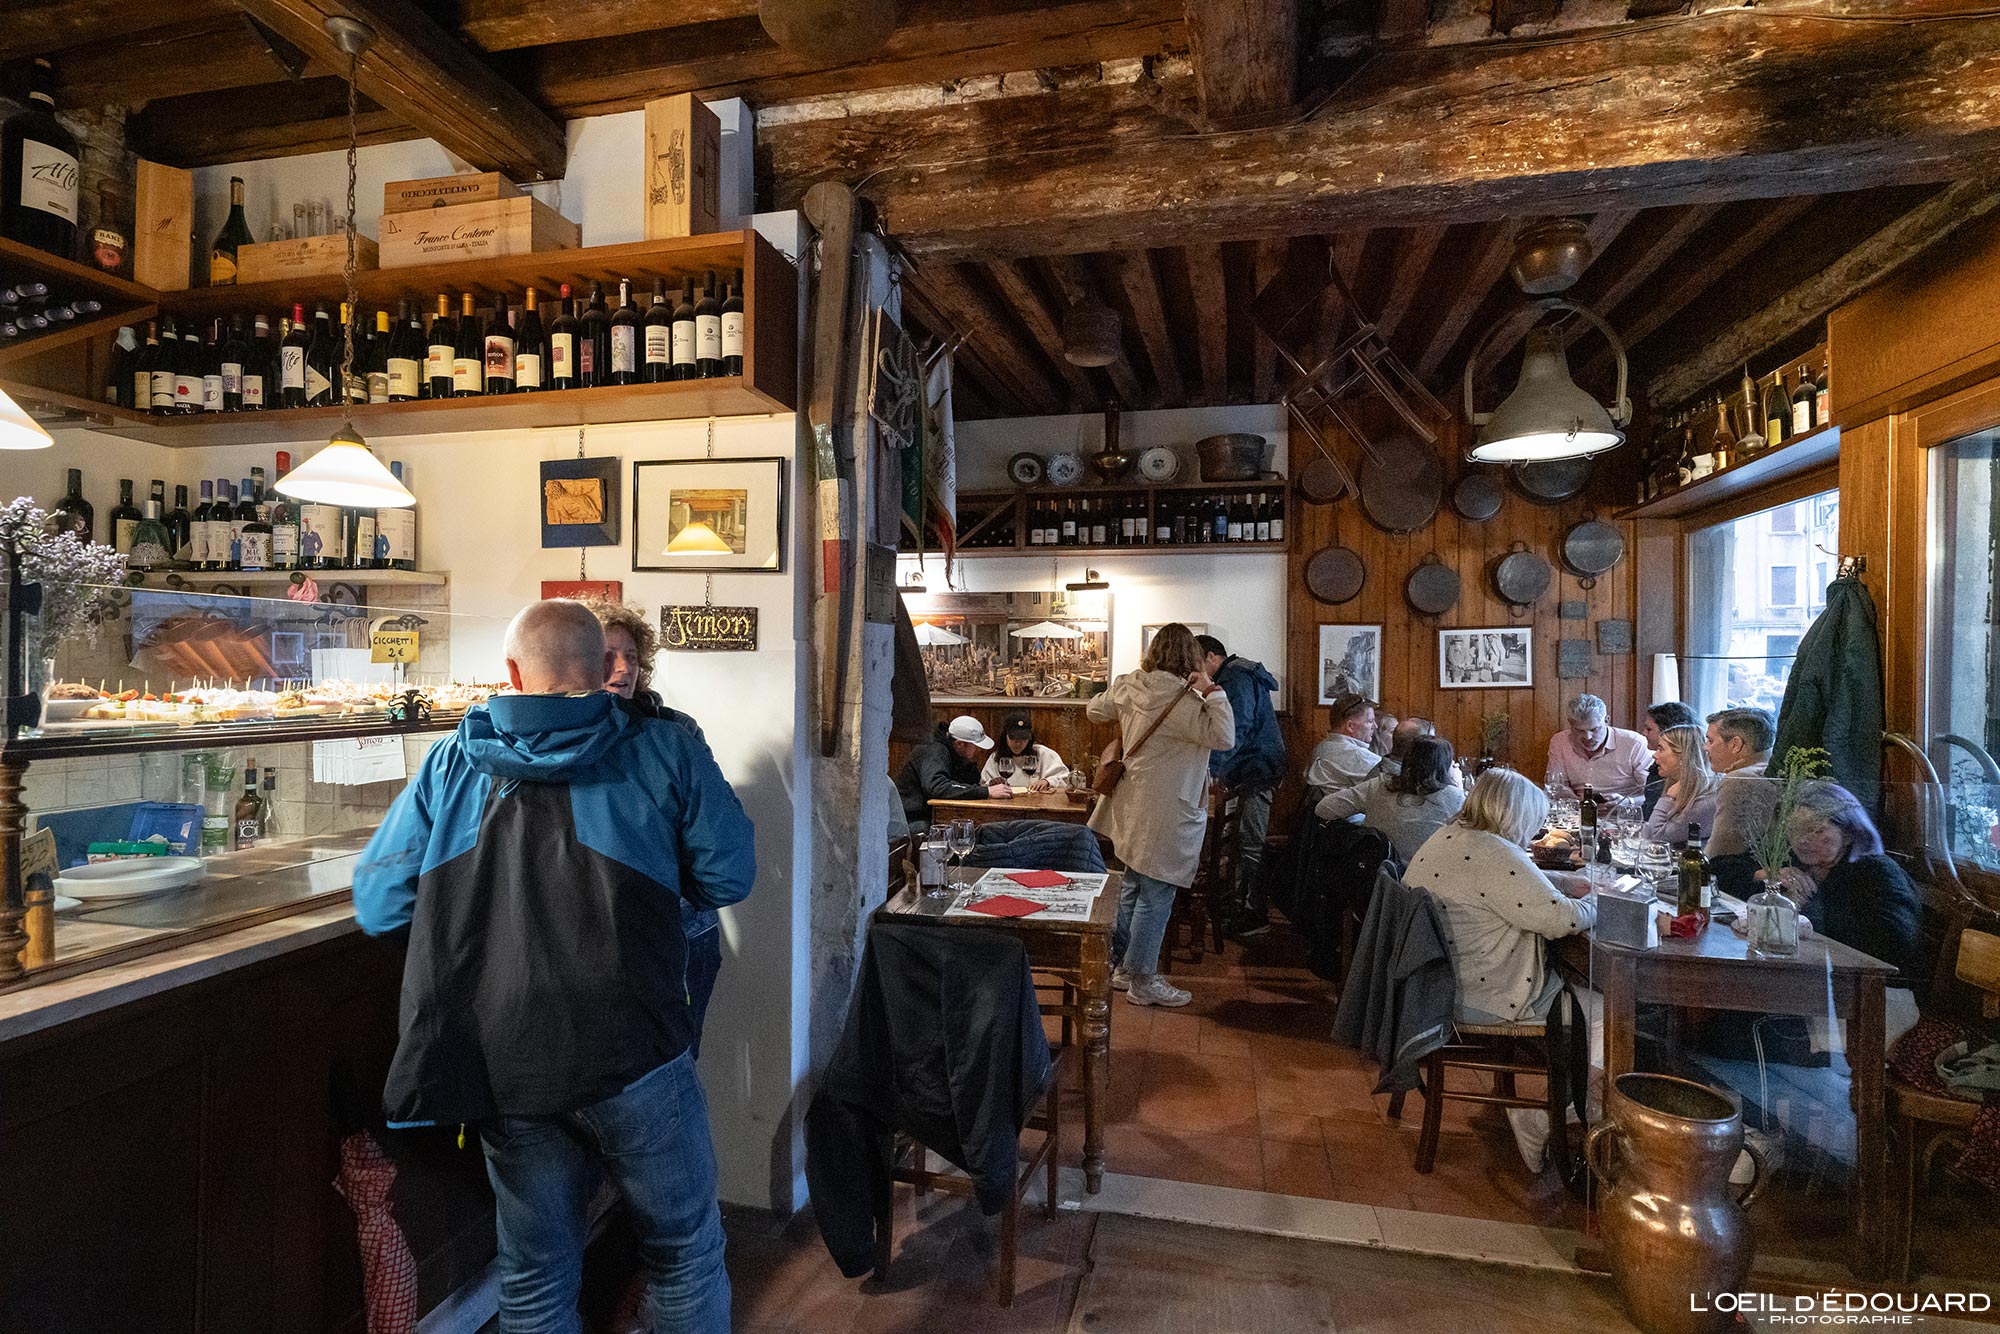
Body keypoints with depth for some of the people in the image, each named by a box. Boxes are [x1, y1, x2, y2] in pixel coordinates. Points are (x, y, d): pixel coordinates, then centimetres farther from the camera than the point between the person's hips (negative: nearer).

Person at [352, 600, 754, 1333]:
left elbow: (376, 905, 7)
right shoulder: (665, 750, -4)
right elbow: (727, 878, -2)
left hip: (500, 1070, 3)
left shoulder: (449, 763, 3)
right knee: (685, 1250, 19)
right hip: (633, 1054, -2)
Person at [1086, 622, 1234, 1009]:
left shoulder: (1127, 687, 2)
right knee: (1156, 897, 1)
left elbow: (1093, 710, 18)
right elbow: (1224, 737, -27)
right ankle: (1142, 981, 11)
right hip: (1164, 815, -9)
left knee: (1133, 887, 20)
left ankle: (1122, 966, 33)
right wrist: (1211, 691, -22)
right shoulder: (1182, 700, -20)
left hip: (1133, 809, 9)